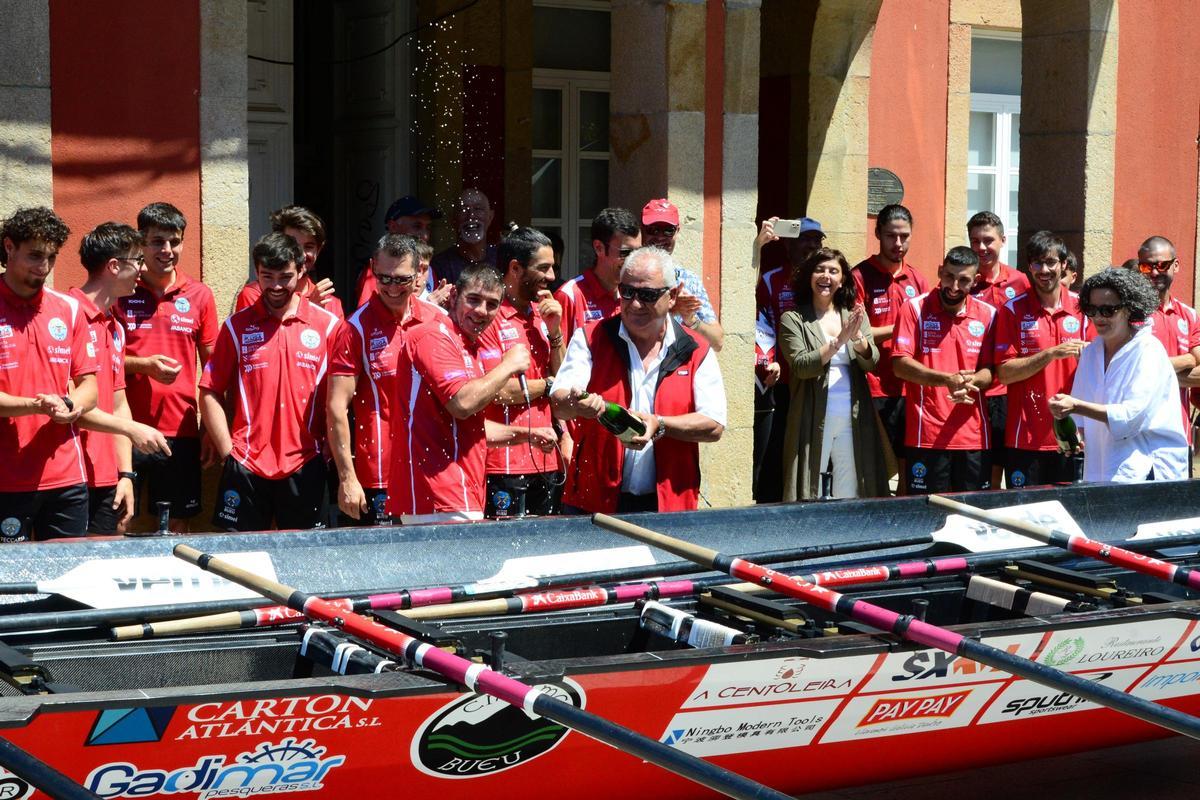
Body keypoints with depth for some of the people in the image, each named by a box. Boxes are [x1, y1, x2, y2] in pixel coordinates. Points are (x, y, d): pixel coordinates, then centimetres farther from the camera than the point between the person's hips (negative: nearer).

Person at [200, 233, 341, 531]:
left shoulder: (327, 324, 4)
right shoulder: (237, 326, 6)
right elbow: (210, 393, 6)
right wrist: (228, 451, -1)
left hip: (305, 468, 0)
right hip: (246, 468, 0)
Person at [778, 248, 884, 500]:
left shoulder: (855, 315, 12)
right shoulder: (793, 319, 2)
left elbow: (871, 363, 3)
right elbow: (800, 366, -10)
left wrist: (858, 338, -18)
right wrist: (839, 341, -19)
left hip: (853, 421, 3)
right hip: (814, 421, -3)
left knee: (851, 495, 4)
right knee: (811, 497, -4)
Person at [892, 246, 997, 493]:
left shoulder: (987, 315, 8)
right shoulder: (915, 308, -1)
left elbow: (989, 371, 7)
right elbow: (900, 365, -8)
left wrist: (969, 381, -16)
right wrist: (947, 379, -20)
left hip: (973, 435, 3)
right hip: (926, 435, -3)